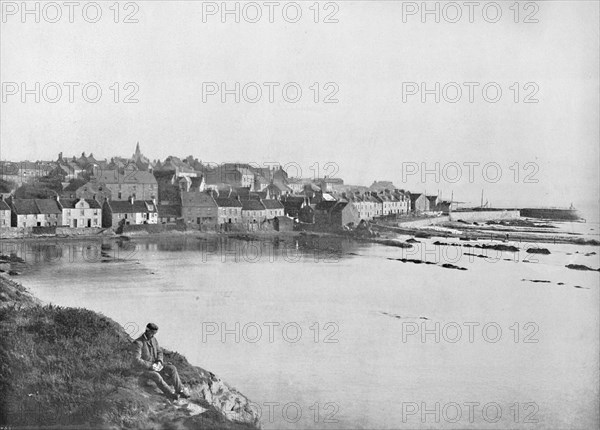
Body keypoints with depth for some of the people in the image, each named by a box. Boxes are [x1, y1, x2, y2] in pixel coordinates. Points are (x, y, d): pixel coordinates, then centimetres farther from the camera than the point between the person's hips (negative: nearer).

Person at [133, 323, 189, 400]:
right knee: (156, 376, -38)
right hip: (143, 369, -7)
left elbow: (159, 352, 13)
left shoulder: (153, 340, 3)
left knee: (172, 369, -16)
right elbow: (136, 360, -27)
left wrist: (159, 362, -9)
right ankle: (170, 393, -25)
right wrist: (151, 366, -27)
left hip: (154, 366, 7)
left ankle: (180, 390, -15)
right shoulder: (139, 343, -20)